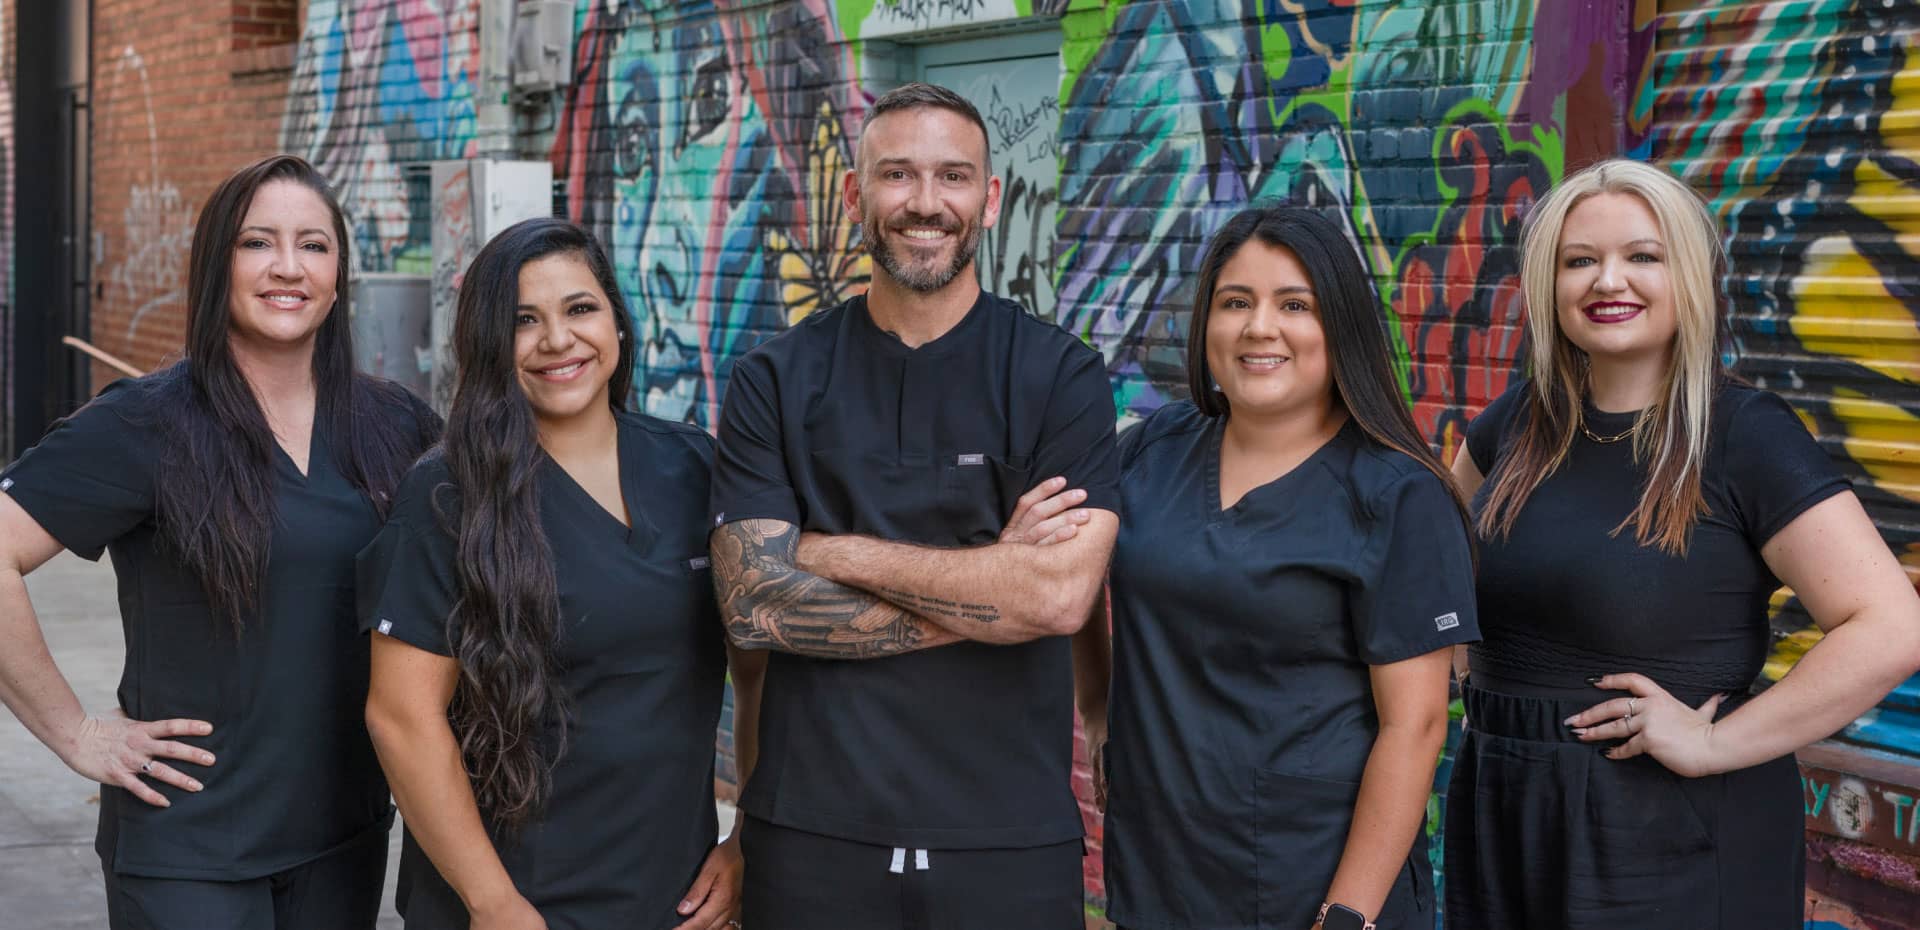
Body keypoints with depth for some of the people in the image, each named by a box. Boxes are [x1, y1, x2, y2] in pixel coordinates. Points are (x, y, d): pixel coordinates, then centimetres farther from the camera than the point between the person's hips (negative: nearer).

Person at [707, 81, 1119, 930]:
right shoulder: (773, 382, 1)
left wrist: (835, 553, -12)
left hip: (1011, 839, 0)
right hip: (812, 829, 1)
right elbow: (754, 606, -10)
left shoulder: (1061, 376, -2)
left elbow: (1061, 596, -16)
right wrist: (993, 583, -13)